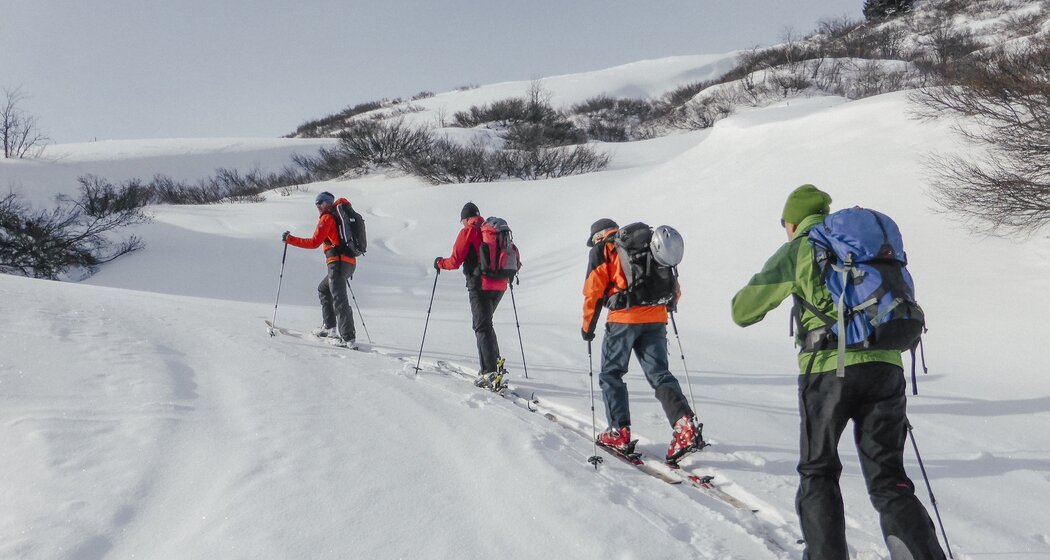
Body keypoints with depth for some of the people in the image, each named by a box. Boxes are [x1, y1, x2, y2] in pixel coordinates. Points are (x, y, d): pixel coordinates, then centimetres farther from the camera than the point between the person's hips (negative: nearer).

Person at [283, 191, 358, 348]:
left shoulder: (327, 218, -3)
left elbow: (314, 242, -10)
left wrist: (290, 239, -3)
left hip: (338, 263, -9)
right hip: (349, 262, 9)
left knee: (339, 299, -12)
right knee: (323, 289, 24)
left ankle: (349, 339, -18)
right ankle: (329, 327, 19)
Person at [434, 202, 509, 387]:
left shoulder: (468, 232, -4)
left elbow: (455, 261, -6)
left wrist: (440, 262, 13)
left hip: (480, 285, -6)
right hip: (500, 285, 6)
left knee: (482, 327, -6)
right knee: (485, 323, 21)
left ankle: (491, 372, -14)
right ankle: (495, 363, 18)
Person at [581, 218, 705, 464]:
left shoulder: (602, 250, 9)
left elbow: (593, 291, 1)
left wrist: (587, 327, 11)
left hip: (623, 319, -4)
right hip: (656, 319, 5)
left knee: (611, 374, 10)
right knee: (659, 374, 3)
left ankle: (619, 432, 6)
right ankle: (685, 424, -17)